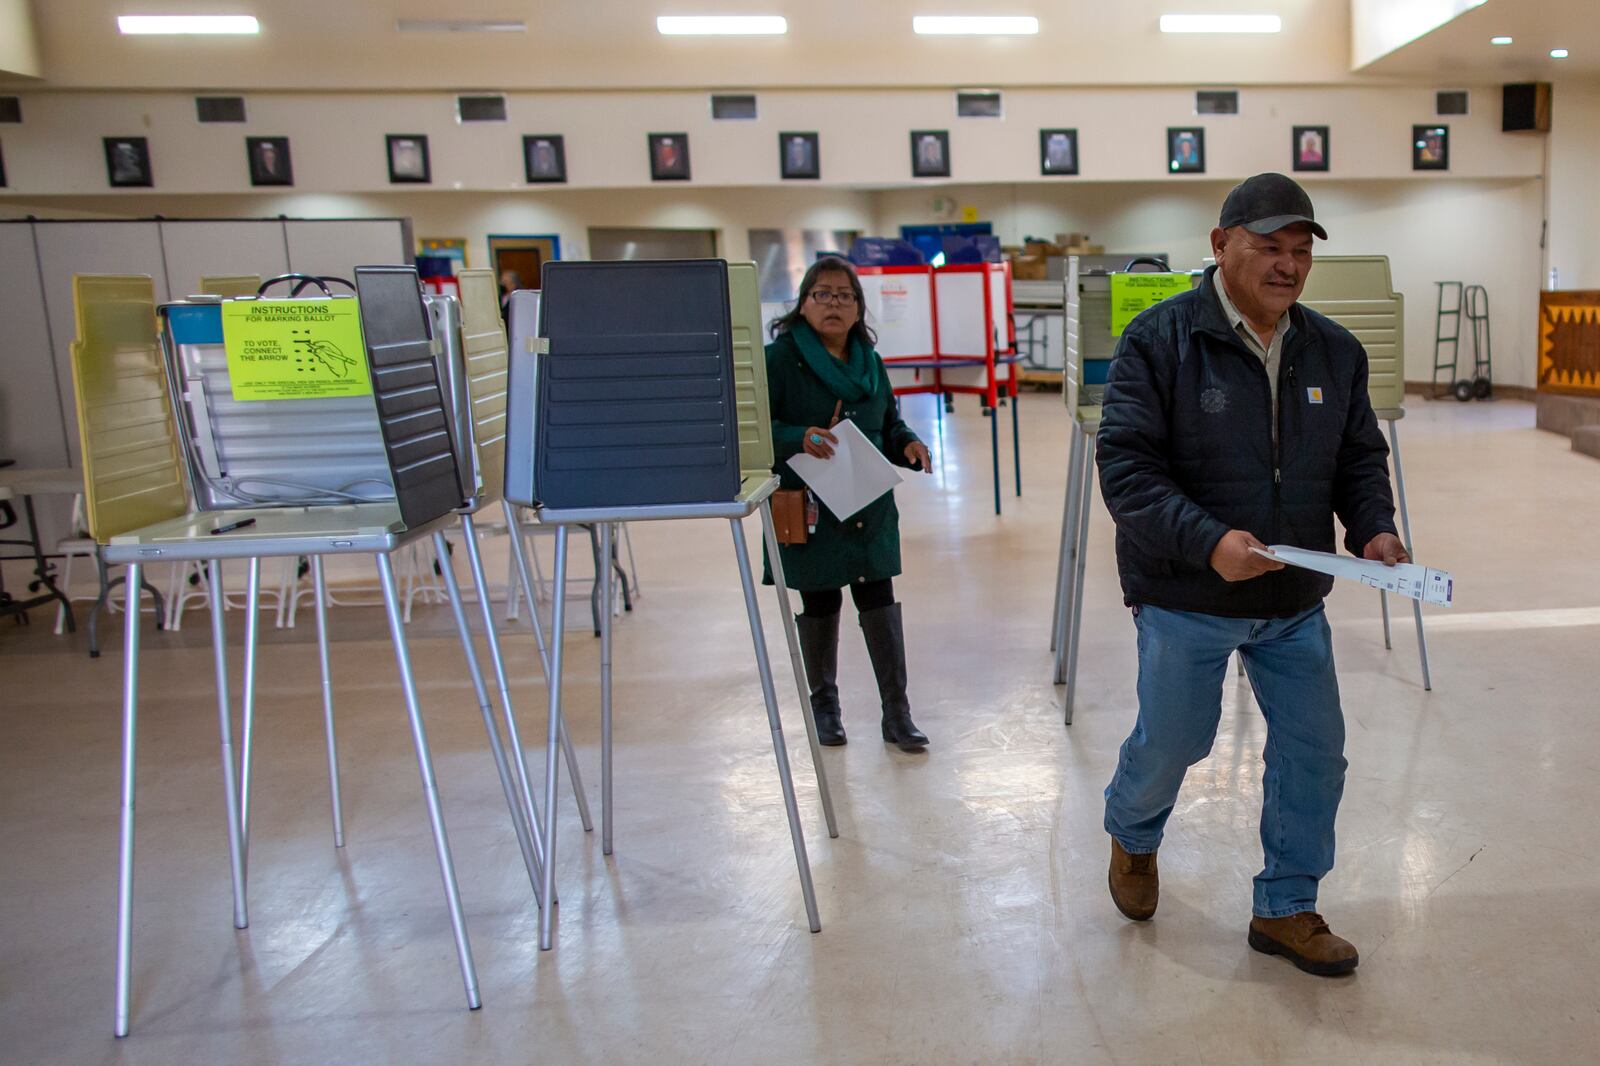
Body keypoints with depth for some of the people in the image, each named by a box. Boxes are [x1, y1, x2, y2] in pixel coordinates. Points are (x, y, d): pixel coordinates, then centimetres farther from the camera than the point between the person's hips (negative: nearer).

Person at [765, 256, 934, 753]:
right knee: (820, 605, 10)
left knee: (880, 603, 3)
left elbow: (890, 423, 17)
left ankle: (896, 711, 13)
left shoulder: (870, 361, 9)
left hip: (870, 510, 4)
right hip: (811, 511, -3)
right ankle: (824, 704, 30)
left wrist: (909, 444, -4)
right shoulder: (780, 358, -7)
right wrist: (798, 438, -29)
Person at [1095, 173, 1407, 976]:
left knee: (1314, 751, 8)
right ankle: (1131, 835, 45)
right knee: (1171, 743, 10)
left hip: (1295, 605, 5)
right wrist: (1208, 541, -32)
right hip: (1186, 601, -5)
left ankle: (1285, 910, 28)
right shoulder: (1159, 339, -15)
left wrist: (1372, 528, -9)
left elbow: (1360, 458, 12)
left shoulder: (1335, 351, 4)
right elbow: (1126, 465, -20)